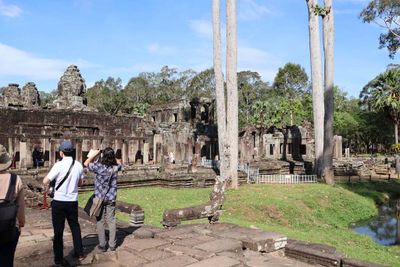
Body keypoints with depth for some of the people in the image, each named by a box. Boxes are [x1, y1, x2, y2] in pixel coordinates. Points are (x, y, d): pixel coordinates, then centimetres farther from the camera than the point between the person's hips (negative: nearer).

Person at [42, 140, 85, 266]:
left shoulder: (59, 165, -15)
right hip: (73, 201, 4)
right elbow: (81, 183, 11)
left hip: (59, 202, -4)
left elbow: (45, 182, -10)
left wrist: (55, 178, 5)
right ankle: (79, 253, 28)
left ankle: (59, 258, 16)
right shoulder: (78, 165, -1)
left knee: (58, 230, 7)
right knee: (75, 226, 19)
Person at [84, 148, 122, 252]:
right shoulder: (116, 167, -9)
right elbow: (119, 162, 17)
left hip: (99, 198, -2)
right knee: (111, 221, 11)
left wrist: (94, 154, 8)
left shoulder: (99, 167, -18)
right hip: (111, 198, 3)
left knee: (100, 221, 8)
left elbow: (86, 163, -1)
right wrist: (112, 157, 12)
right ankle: (112, 244, 16)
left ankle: (102, 245, 13)